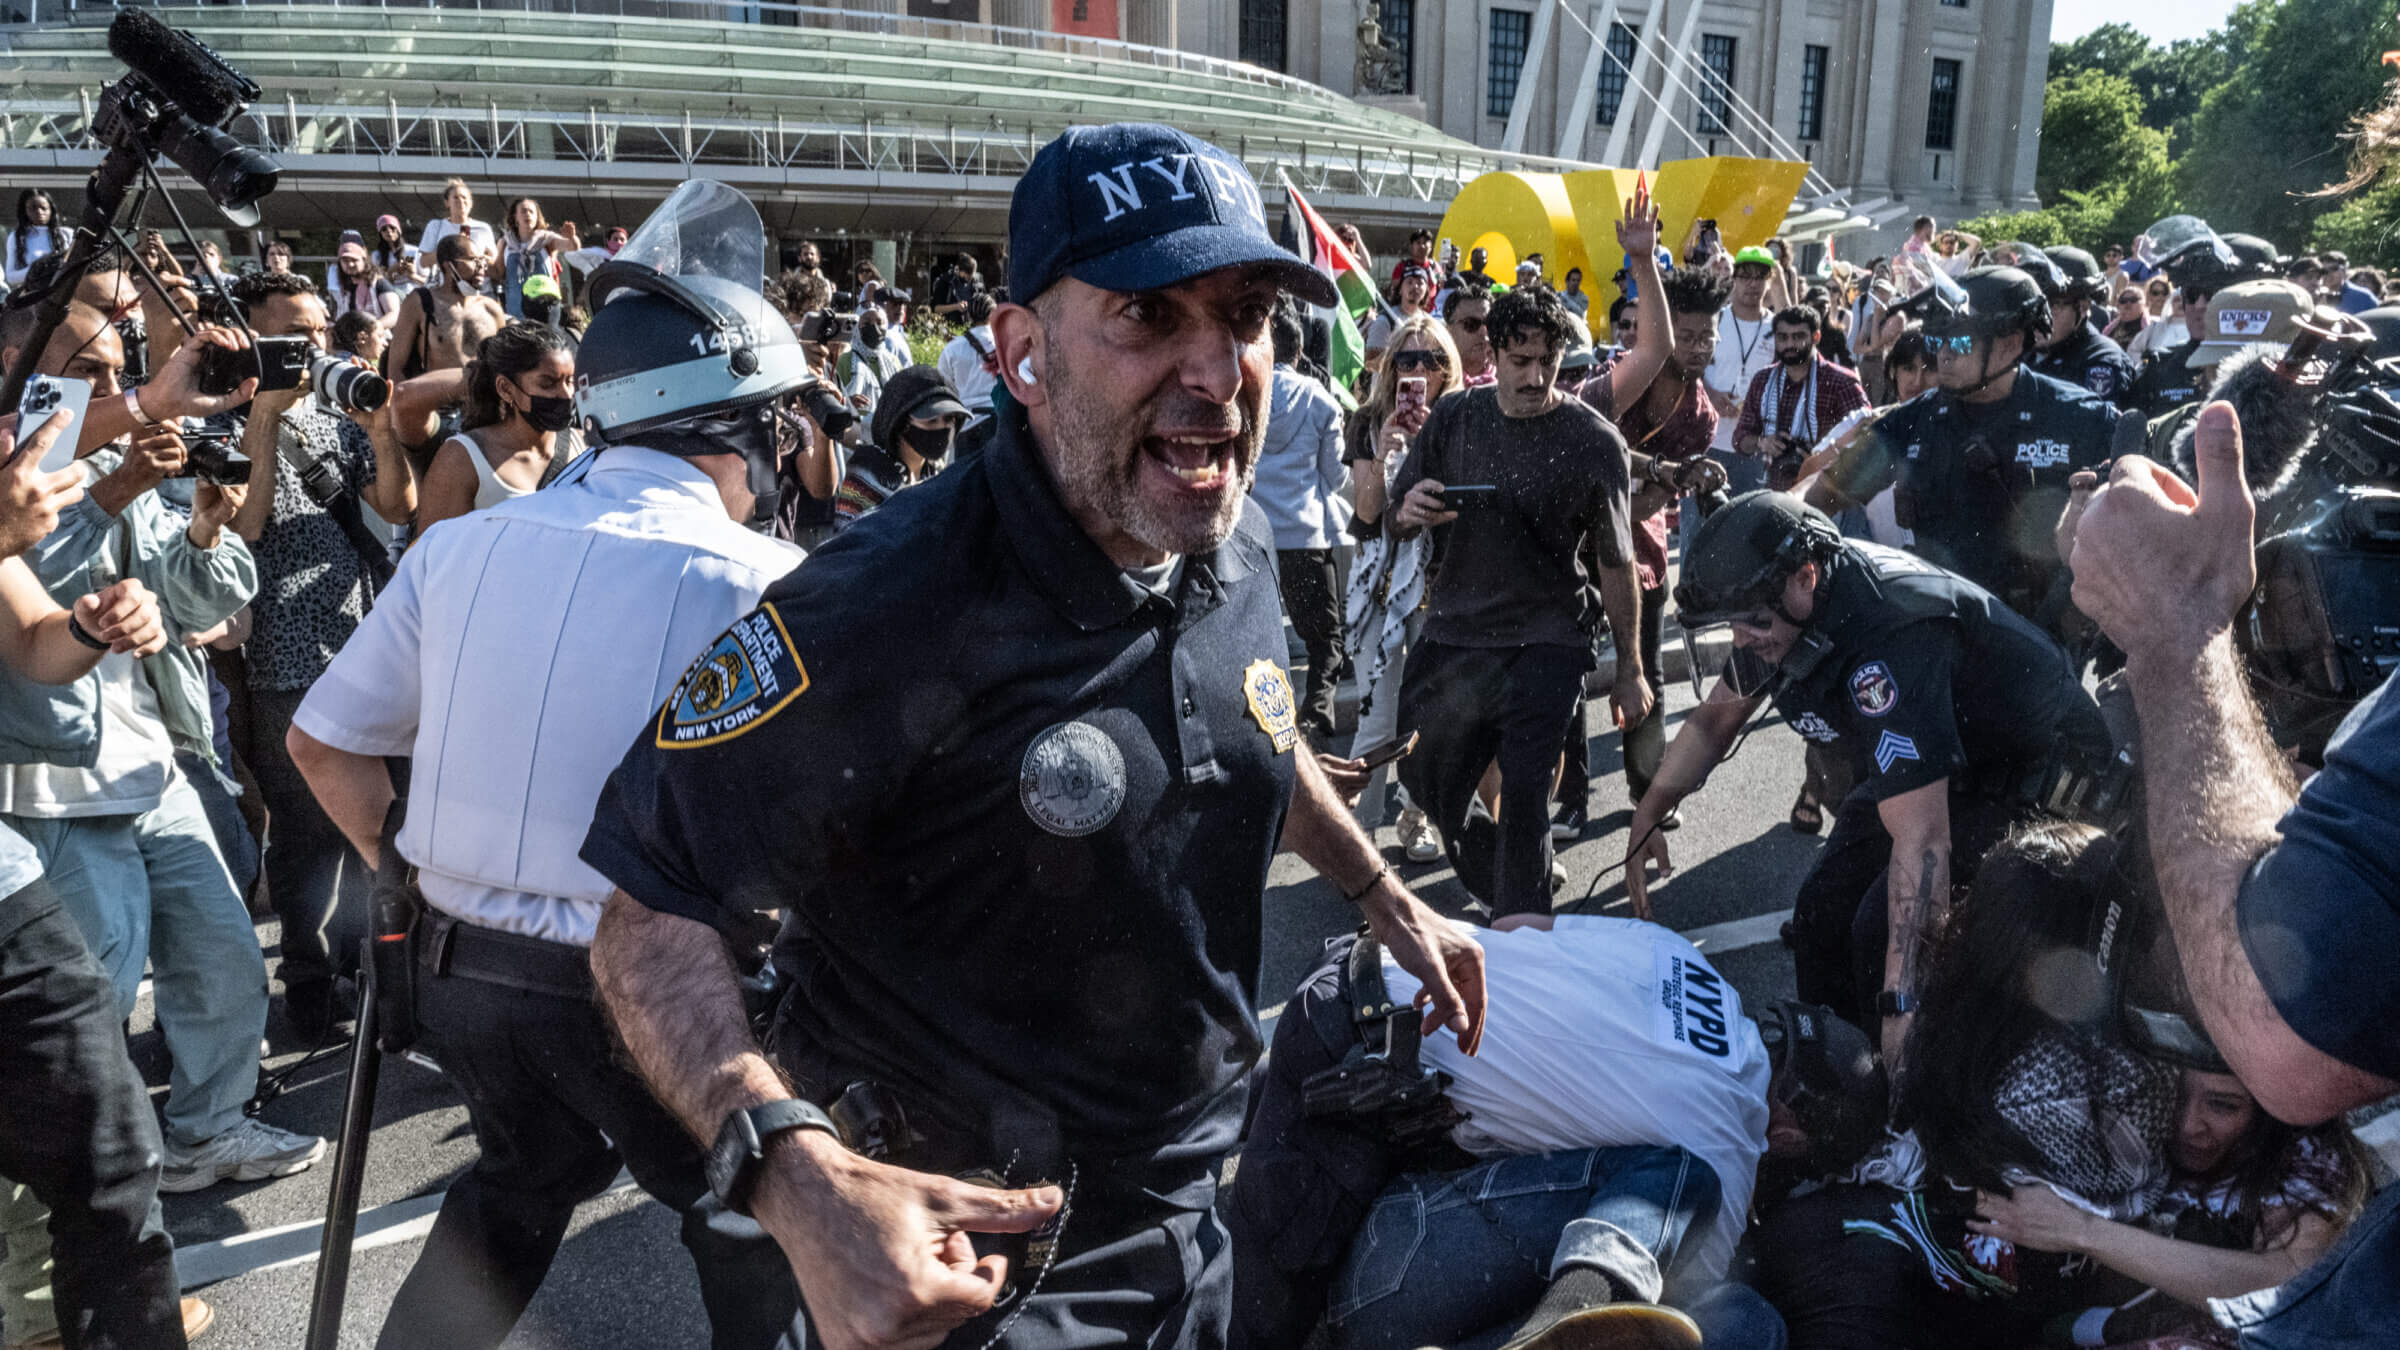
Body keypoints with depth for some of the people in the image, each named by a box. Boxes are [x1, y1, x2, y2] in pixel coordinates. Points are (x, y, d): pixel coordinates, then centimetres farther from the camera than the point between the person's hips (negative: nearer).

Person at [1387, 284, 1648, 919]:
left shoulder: (1594, 441, -6)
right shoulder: (1453, 420, 2)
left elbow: (1615, 564, -1)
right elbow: (1395, 526, 9)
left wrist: (1629, 669, 0)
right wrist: (1408, 514, -17)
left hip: (1546, 645, -4)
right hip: (1453, 635, 4)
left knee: (1525, 799, -11)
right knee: (1426, 778, 12)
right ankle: (1503, 894, 37)